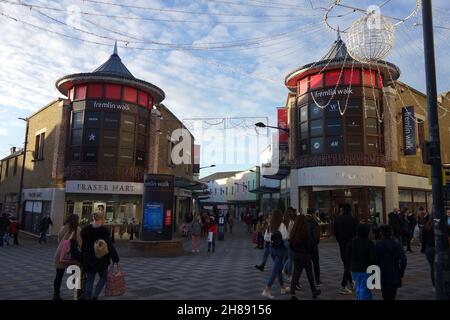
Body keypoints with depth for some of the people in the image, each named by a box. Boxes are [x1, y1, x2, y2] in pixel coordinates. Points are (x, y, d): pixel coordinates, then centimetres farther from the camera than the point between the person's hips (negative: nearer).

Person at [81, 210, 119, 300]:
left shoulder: (85, 229, 3)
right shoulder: (104, 230, -15)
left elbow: (82, 245, 9)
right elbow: (110, 246, -15)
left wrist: (82, 259, 18)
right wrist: (115, 258, -8)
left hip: (88, 259, 5)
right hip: (101, 259, -4)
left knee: (90, 279, 14)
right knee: (103, 277, 15)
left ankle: (88, 297, 14)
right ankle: (95, 295, 1)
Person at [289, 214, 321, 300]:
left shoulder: (293, 231, -7)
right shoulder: (307, 231, -18)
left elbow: (291, 243, 2)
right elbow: (312, 243, -11)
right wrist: (310, 252, 7)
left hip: (296, 254, 3)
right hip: (305, 254, -3)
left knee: (296, 274, 8)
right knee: (309, 274, 15)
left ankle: (292, 293, 2)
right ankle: (314, 291, 31)